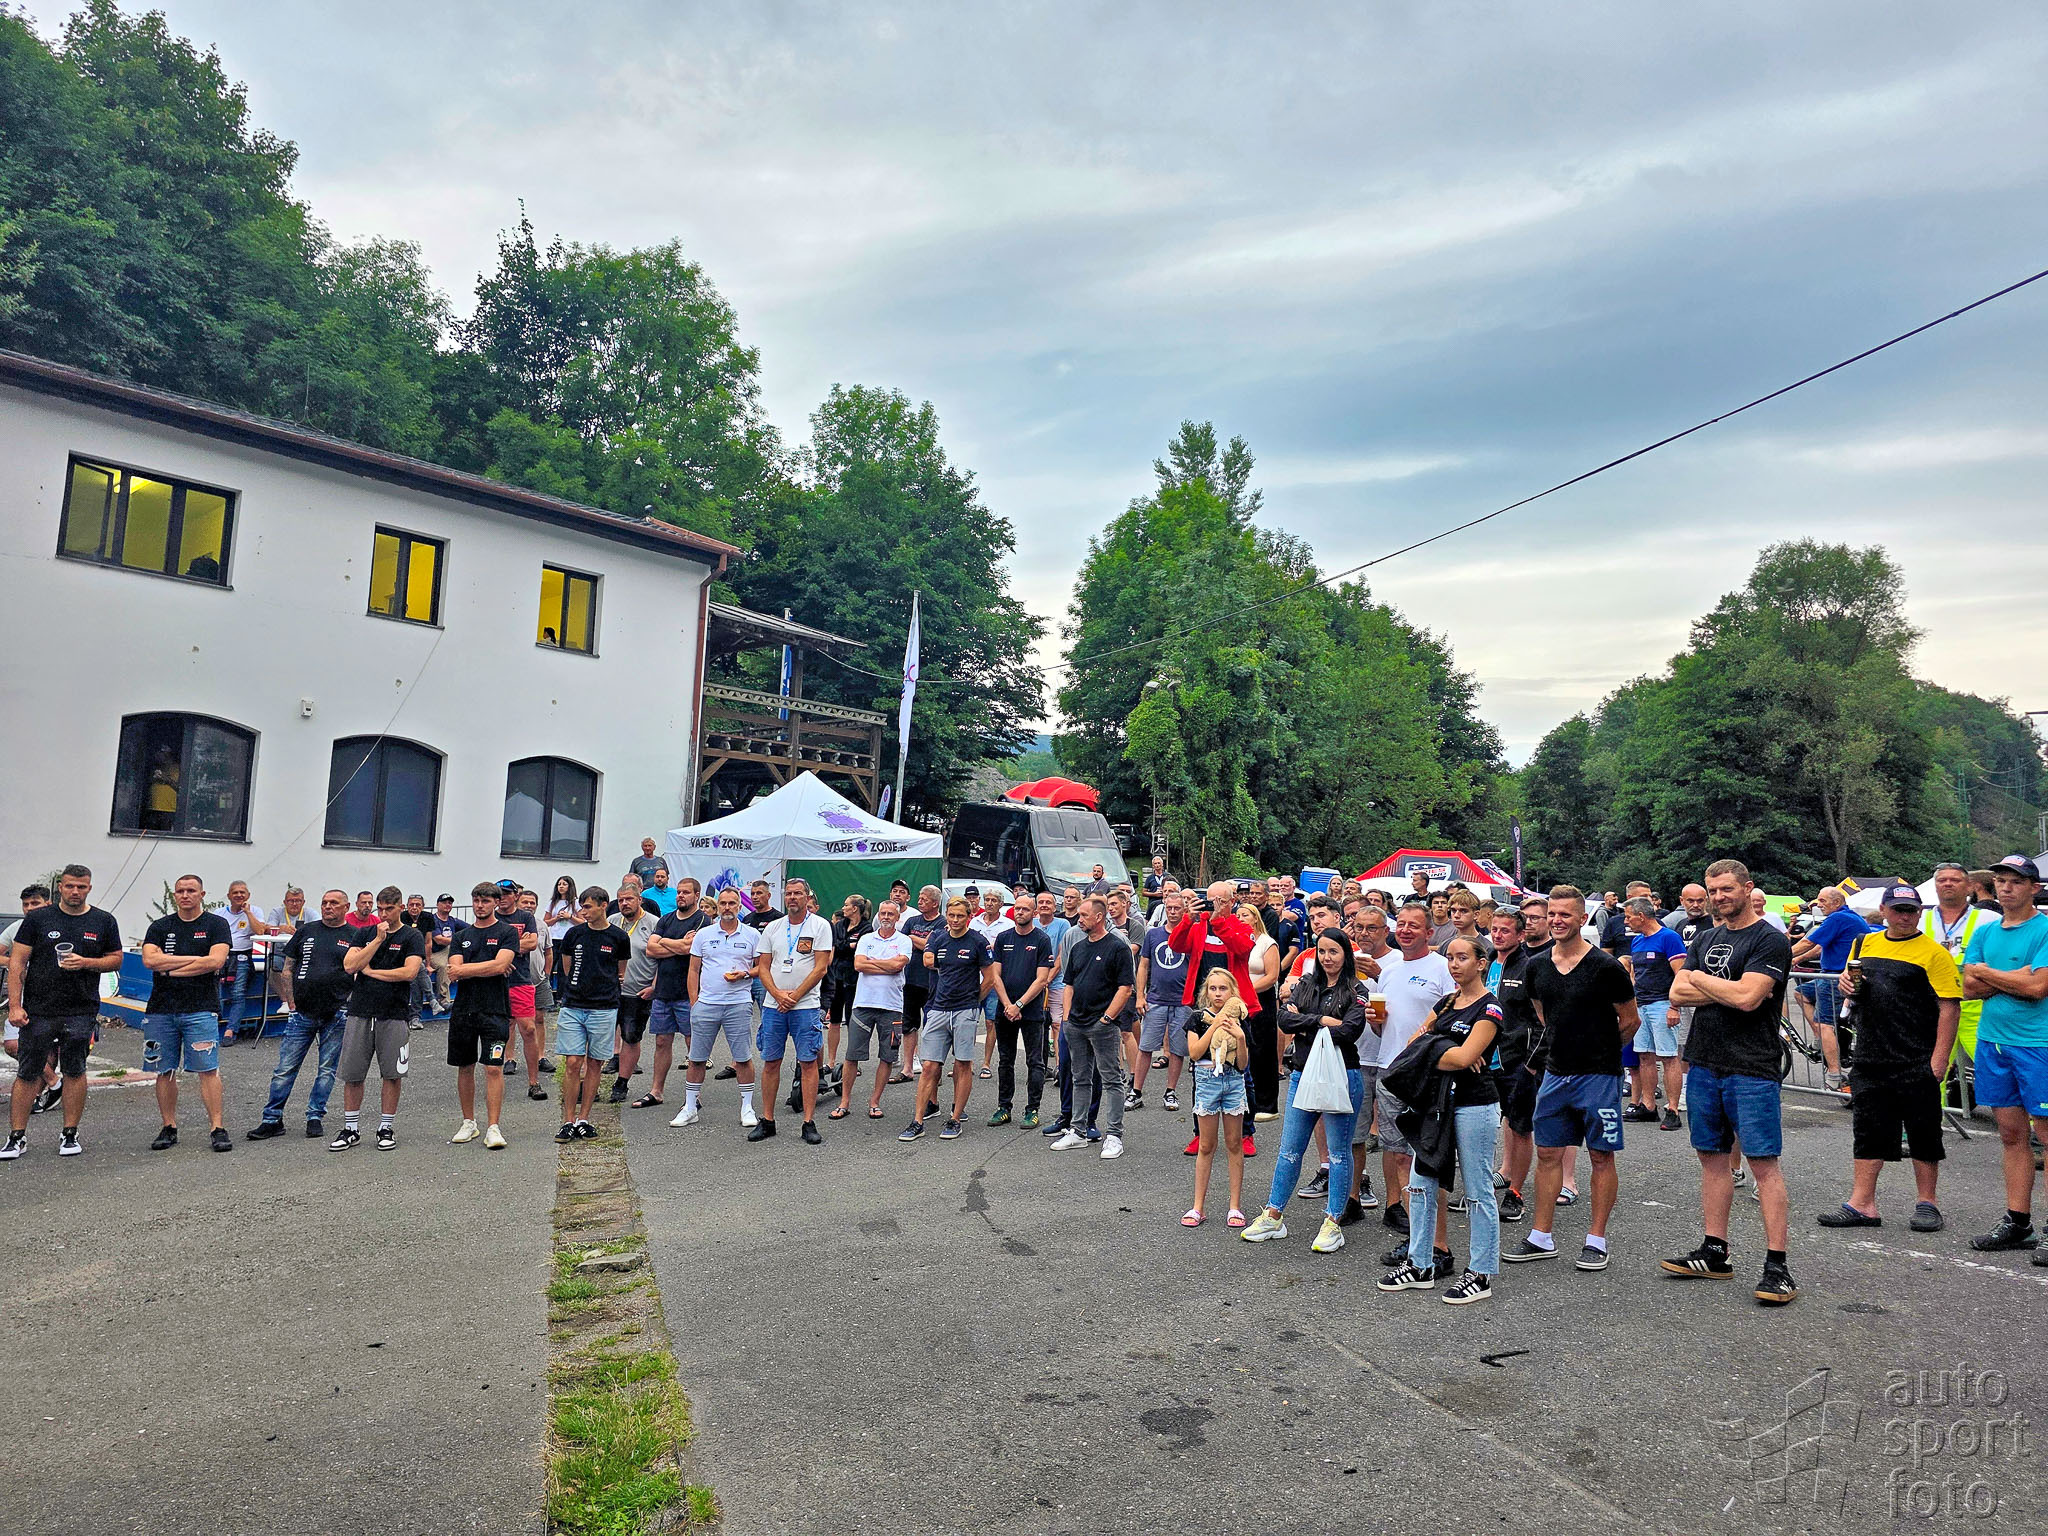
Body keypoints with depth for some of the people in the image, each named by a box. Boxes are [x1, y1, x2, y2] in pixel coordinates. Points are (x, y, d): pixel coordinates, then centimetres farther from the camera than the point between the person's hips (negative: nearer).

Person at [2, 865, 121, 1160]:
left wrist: (86, 963, -12)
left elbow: (116, 959, 9)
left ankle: (70, 1135, 16)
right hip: (38, 1011, 0)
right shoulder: (38, 918, 1)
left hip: (81, 1011, 1)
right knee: (27, 1074, 4)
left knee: (75, 1072, 6)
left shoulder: (103, 921, 5)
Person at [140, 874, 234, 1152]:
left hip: (201, 1009, -3)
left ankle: (218, 1128, -6)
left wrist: (171, 969, -6)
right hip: (160, 1010, 4)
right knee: (164, 1071, 7)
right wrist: (195, 959, -8)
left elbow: (216, 961, -11)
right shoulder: (160, 927, 12)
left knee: (208, 1070, -7)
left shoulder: (216, 925, 3)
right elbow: (150, 959, -4)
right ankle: (169, 1129, 18)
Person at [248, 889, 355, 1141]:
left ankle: (315, 1118, 17)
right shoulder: (306, 931, 10)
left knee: (327, 1070, 6)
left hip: (336, 1015, -2)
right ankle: (272, 1119, 12)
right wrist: (290, 1003, 5)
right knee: (285, 1068, 3)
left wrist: (349, 1005, -5)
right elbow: (287, 969, 13)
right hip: (302, 1013, 2)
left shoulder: (355, 936, 2)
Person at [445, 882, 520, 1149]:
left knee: (493, 1068, -8)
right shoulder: (462, 936, 12)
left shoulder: (507, 932, 0)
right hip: (463, 1009, 5)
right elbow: (453, 974, 0)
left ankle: (493, 1127, -6)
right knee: (465, 1067, 11)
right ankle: (469, 1122, 24)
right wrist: (487, 968, -9)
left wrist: (464, 970, -7)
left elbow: (500, 965, -14)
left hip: (495, 1011, -4)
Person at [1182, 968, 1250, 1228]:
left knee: (1234, 1144, 6)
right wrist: (1215, 1025, -16)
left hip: (1234, 1081, 1)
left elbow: (1242, 1064, 1)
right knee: (1206, 1146, 4)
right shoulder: (1199, 1017, 0)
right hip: (1207, 1080, -1)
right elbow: (1195, 1051, -14)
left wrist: (1240, 1038, -15)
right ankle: (1198, 1207, 11)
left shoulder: (1239, 1020, 3)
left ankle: (1235, 1207, 14)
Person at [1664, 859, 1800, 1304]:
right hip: (1703, 1065, 7)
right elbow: (1677, 992, 4)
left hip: (1751, 1070, -7)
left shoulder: (1770, 941, -7)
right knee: (1712, 1156, 12)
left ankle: (1777, 1265, 0)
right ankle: (1714, 1252, 21)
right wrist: (1726, 990, -10)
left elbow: (1747, 997, -20)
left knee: (1764, 1163, -5)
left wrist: (1702, 979, -5)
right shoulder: (1706, 940, 15)